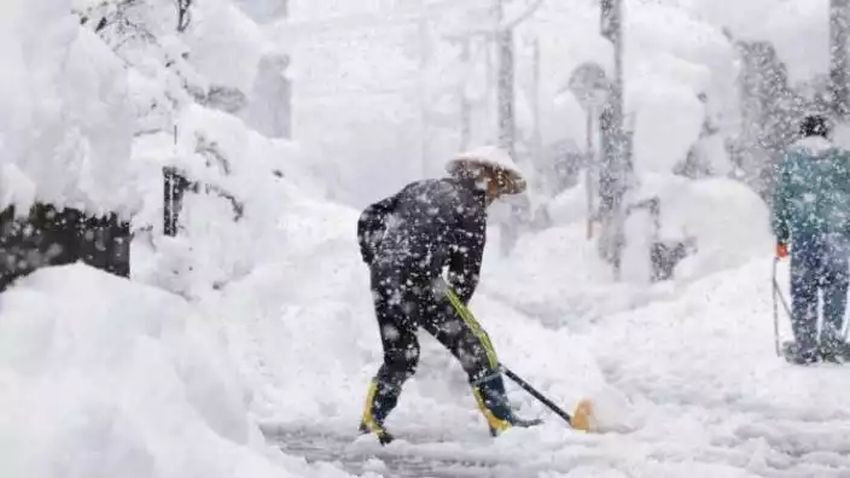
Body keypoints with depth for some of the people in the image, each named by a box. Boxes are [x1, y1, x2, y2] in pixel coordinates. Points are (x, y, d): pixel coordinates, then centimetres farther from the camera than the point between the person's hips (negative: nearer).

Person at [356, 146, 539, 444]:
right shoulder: (471, 209, 3)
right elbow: (466, 273, 3)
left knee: (399, 356, 21)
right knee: (473, 345, 2)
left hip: (383, 279, 7)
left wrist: (376, 260, 27)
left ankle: (371, 420, 18)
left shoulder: (422, 188, 22)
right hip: (419, 278, -7)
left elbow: (370, 218, 21)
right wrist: (453, 313, 15)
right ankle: (500, 419, 0)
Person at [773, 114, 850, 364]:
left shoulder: (791, 158, 5)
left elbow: (780, 199, 4)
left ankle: (804, 347, 3)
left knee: (803, 290, 4)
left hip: (803, 234, 0)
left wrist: (781, 237, 9)